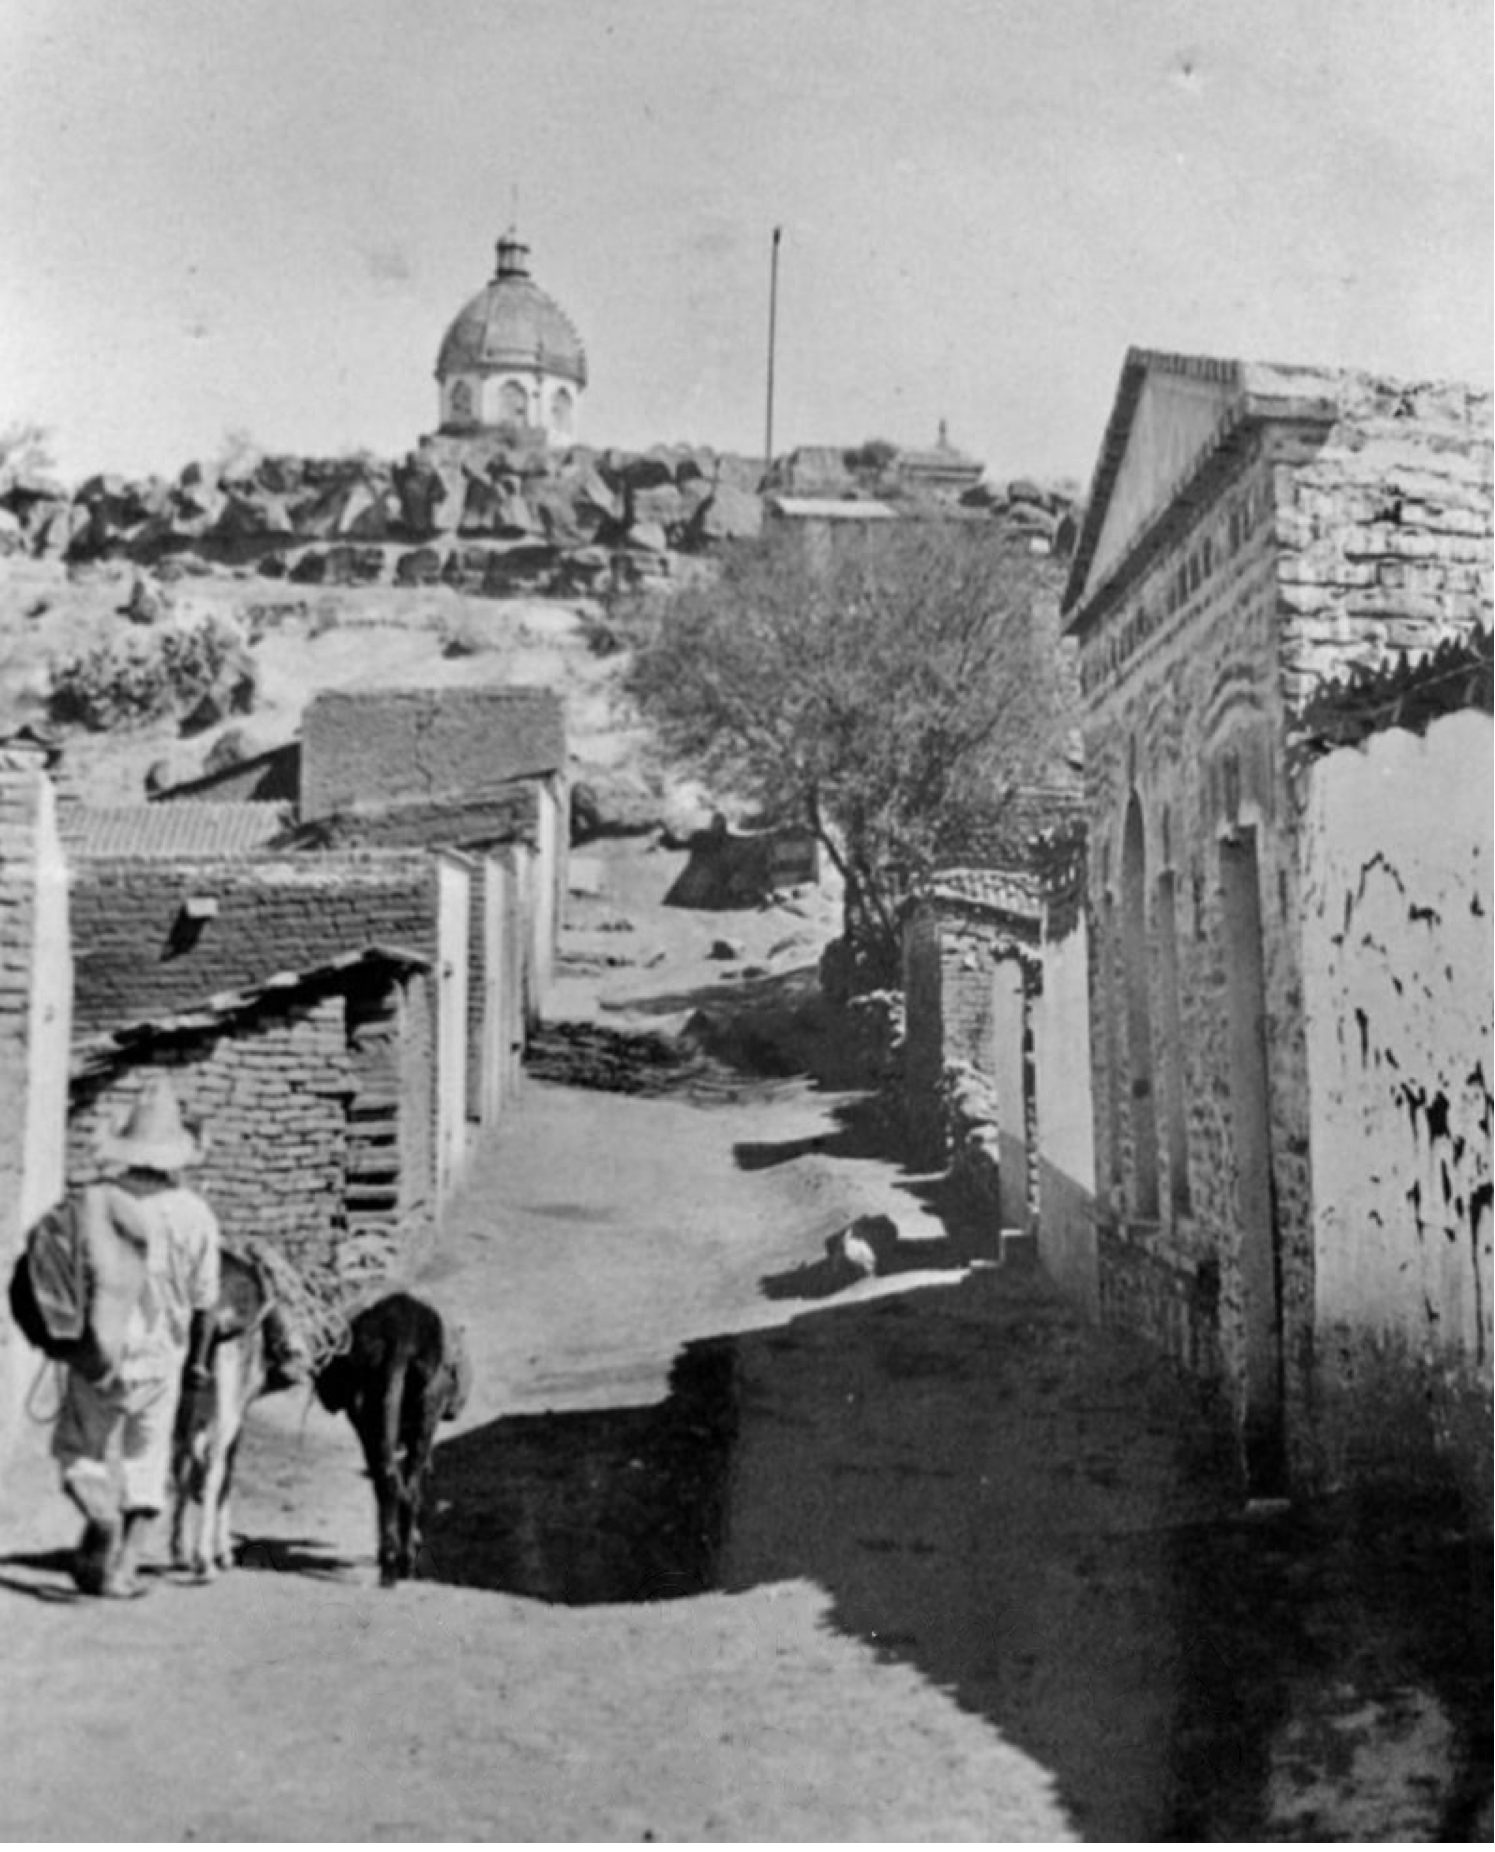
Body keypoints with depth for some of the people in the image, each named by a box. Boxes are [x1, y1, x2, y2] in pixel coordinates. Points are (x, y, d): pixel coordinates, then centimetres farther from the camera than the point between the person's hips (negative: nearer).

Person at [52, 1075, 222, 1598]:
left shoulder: (97, 1200, -11)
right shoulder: (196, 1213, -6)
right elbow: (204, 1301, -1)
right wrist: (199, 1360, 12)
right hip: (162, 1356, 1)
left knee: (78, 1448, 16)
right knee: (147, 1462, 14)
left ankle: (101, 1515, -12)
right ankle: (124, 1568, 9)